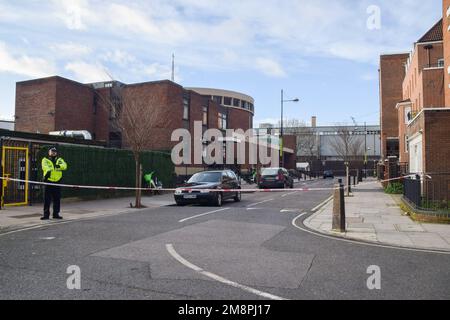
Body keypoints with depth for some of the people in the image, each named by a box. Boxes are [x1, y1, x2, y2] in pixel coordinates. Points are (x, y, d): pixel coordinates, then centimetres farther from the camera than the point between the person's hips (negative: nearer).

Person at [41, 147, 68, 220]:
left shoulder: (60, 160, 12)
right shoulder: (45, 160, 4)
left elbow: (64, 166, -8)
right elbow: (44, 166, -18)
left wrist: (59, 165, -31)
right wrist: (48, 170, -41)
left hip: (57, 182, 3)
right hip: (48, 182, -2)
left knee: (57, 200, 8)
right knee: (47, 200, -1)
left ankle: (56, 214, 18)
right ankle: (46, 215, 6)